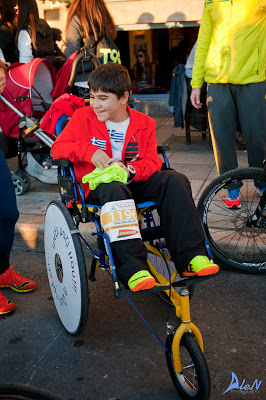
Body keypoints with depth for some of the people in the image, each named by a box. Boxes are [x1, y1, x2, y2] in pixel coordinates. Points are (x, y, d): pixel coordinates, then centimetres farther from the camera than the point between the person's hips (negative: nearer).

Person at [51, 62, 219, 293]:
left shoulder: (144, 124, 7)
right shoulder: (83, 117, 4)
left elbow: (152, 161, 1)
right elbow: (57, 148, 0)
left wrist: (130, 170, -21)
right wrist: (89, 150, -17)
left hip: (134, 182, 3)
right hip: (98, 186, -2)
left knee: (175, 180, -23)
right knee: (115, 189, -39)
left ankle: (190, 256, -27)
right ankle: (132, 269, -48)